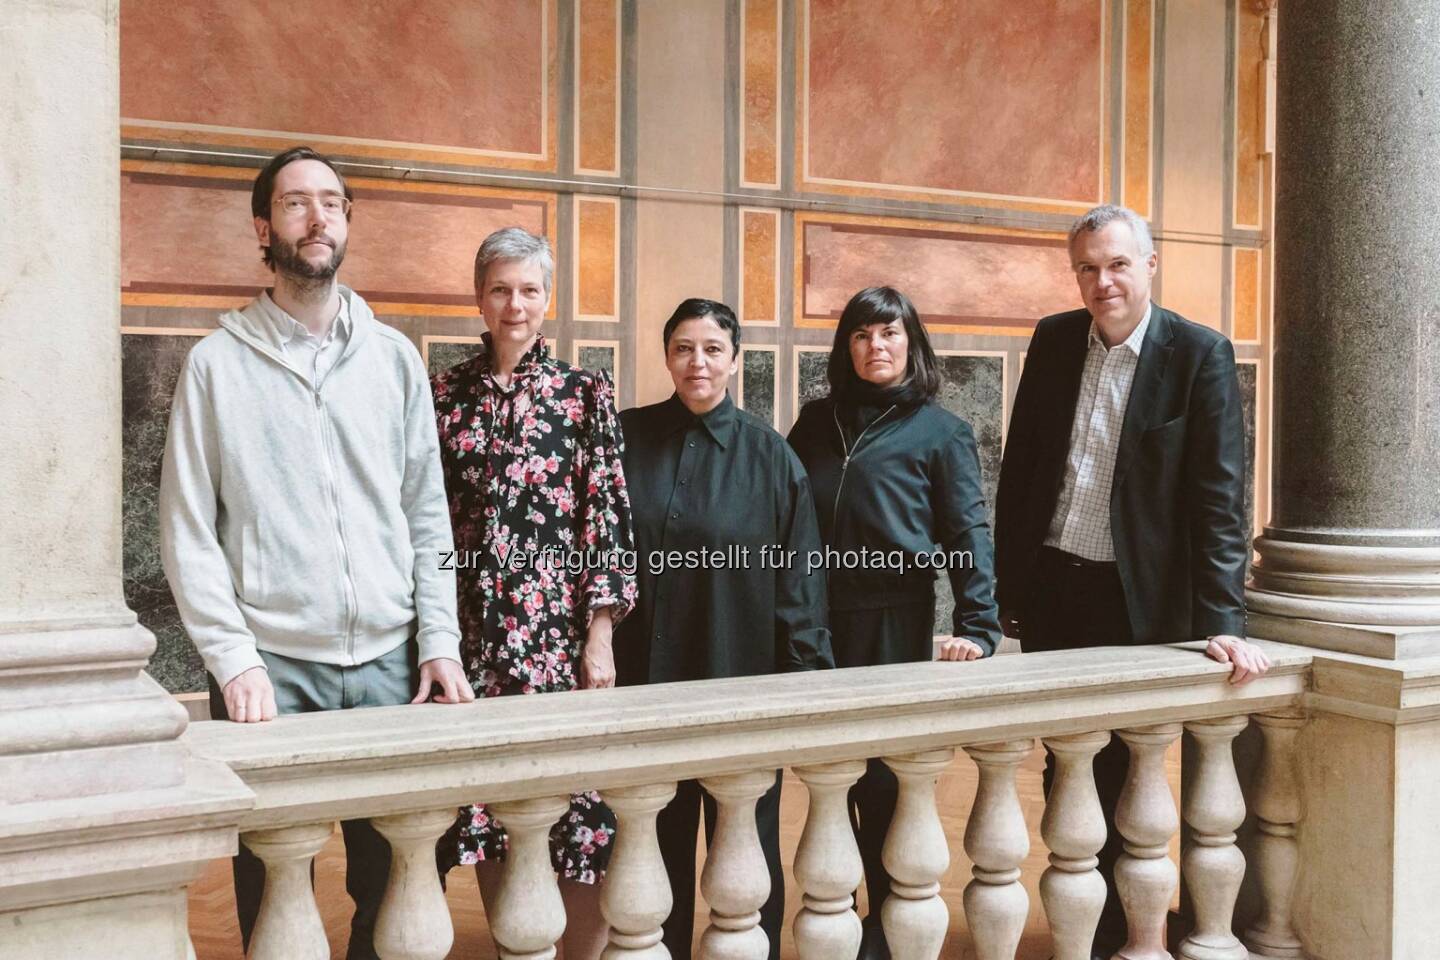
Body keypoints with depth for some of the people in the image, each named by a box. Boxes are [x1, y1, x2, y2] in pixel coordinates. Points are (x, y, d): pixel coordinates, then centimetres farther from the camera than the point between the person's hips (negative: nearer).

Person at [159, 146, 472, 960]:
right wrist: (234, 660, -9)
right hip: (271, 671, -2)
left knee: (395, 887, 8)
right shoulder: (219, 364, 2)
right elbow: (188, 533, -1)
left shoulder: (395, 358, 9)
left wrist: (439, 640, 0)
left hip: (390, 664, 2)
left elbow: (427, 514, 9)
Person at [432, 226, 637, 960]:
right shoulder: (445, 393, 7)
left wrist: (601, 636, -8)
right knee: (485, 804, 9)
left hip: (560, 625, -2)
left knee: (573, 800, 0)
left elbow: (609, 515, -3)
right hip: (474, 629, 2)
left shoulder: (586, 392, 1)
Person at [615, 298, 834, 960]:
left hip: (742, 682, -1)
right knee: (659, 843, 13)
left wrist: (808, 679, -4)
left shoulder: (770, 458, -3)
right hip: (647, 681, 2)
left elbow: (799, 583, -2)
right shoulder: (628, 439, 1)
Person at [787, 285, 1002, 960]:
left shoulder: (940, 432, -1)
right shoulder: (817, 421, 9)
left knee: (883, 780, 5)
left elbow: (969, 532, -6)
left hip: (895, 624, -3)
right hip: (818, 622, 4)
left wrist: (977, 625, -16)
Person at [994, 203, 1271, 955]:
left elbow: (1219, 496, -13)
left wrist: (1221, 621, -20)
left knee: (1119, 771, 8)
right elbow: (1018, 466, 7)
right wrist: (1006, 581, 7)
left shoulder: (1201, 355, -9)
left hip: (1135, 601, -3)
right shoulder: (1053, 339, 3)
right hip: (1047, 587, 4)